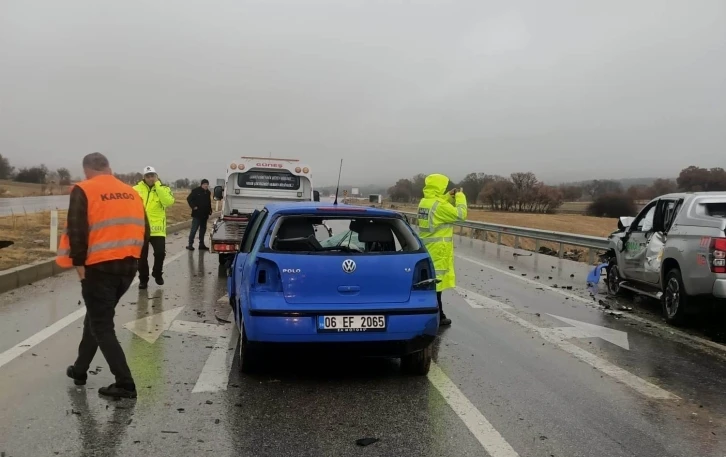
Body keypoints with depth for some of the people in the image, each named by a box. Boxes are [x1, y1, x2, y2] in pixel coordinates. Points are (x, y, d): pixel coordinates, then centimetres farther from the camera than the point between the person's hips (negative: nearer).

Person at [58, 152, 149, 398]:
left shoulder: (83, 191, -5)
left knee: (102, 325, 2)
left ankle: (125, 383, -2)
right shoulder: (131, 193, 12)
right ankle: (80, 370, 33)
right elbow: (145, 230, 12)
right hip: (128, 266, 6)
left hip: (99, 267, -6)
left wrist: (78, 262, -7)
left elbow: (76, 230, -15)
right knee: (97, 316, 23)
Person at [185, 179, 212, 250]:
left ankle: (201, 244, 18)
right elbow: (189, 199, -8)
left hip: (204, 215, 7)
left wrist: (209, 211, 12)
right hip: (197, 214, -7)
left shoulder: (208, 192, 12)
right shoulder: (196, 191, -8)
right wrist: (193, 206, -16)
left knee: (203, 229, 11)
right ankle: (190, 244, -3)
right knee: (194, 229, -7)